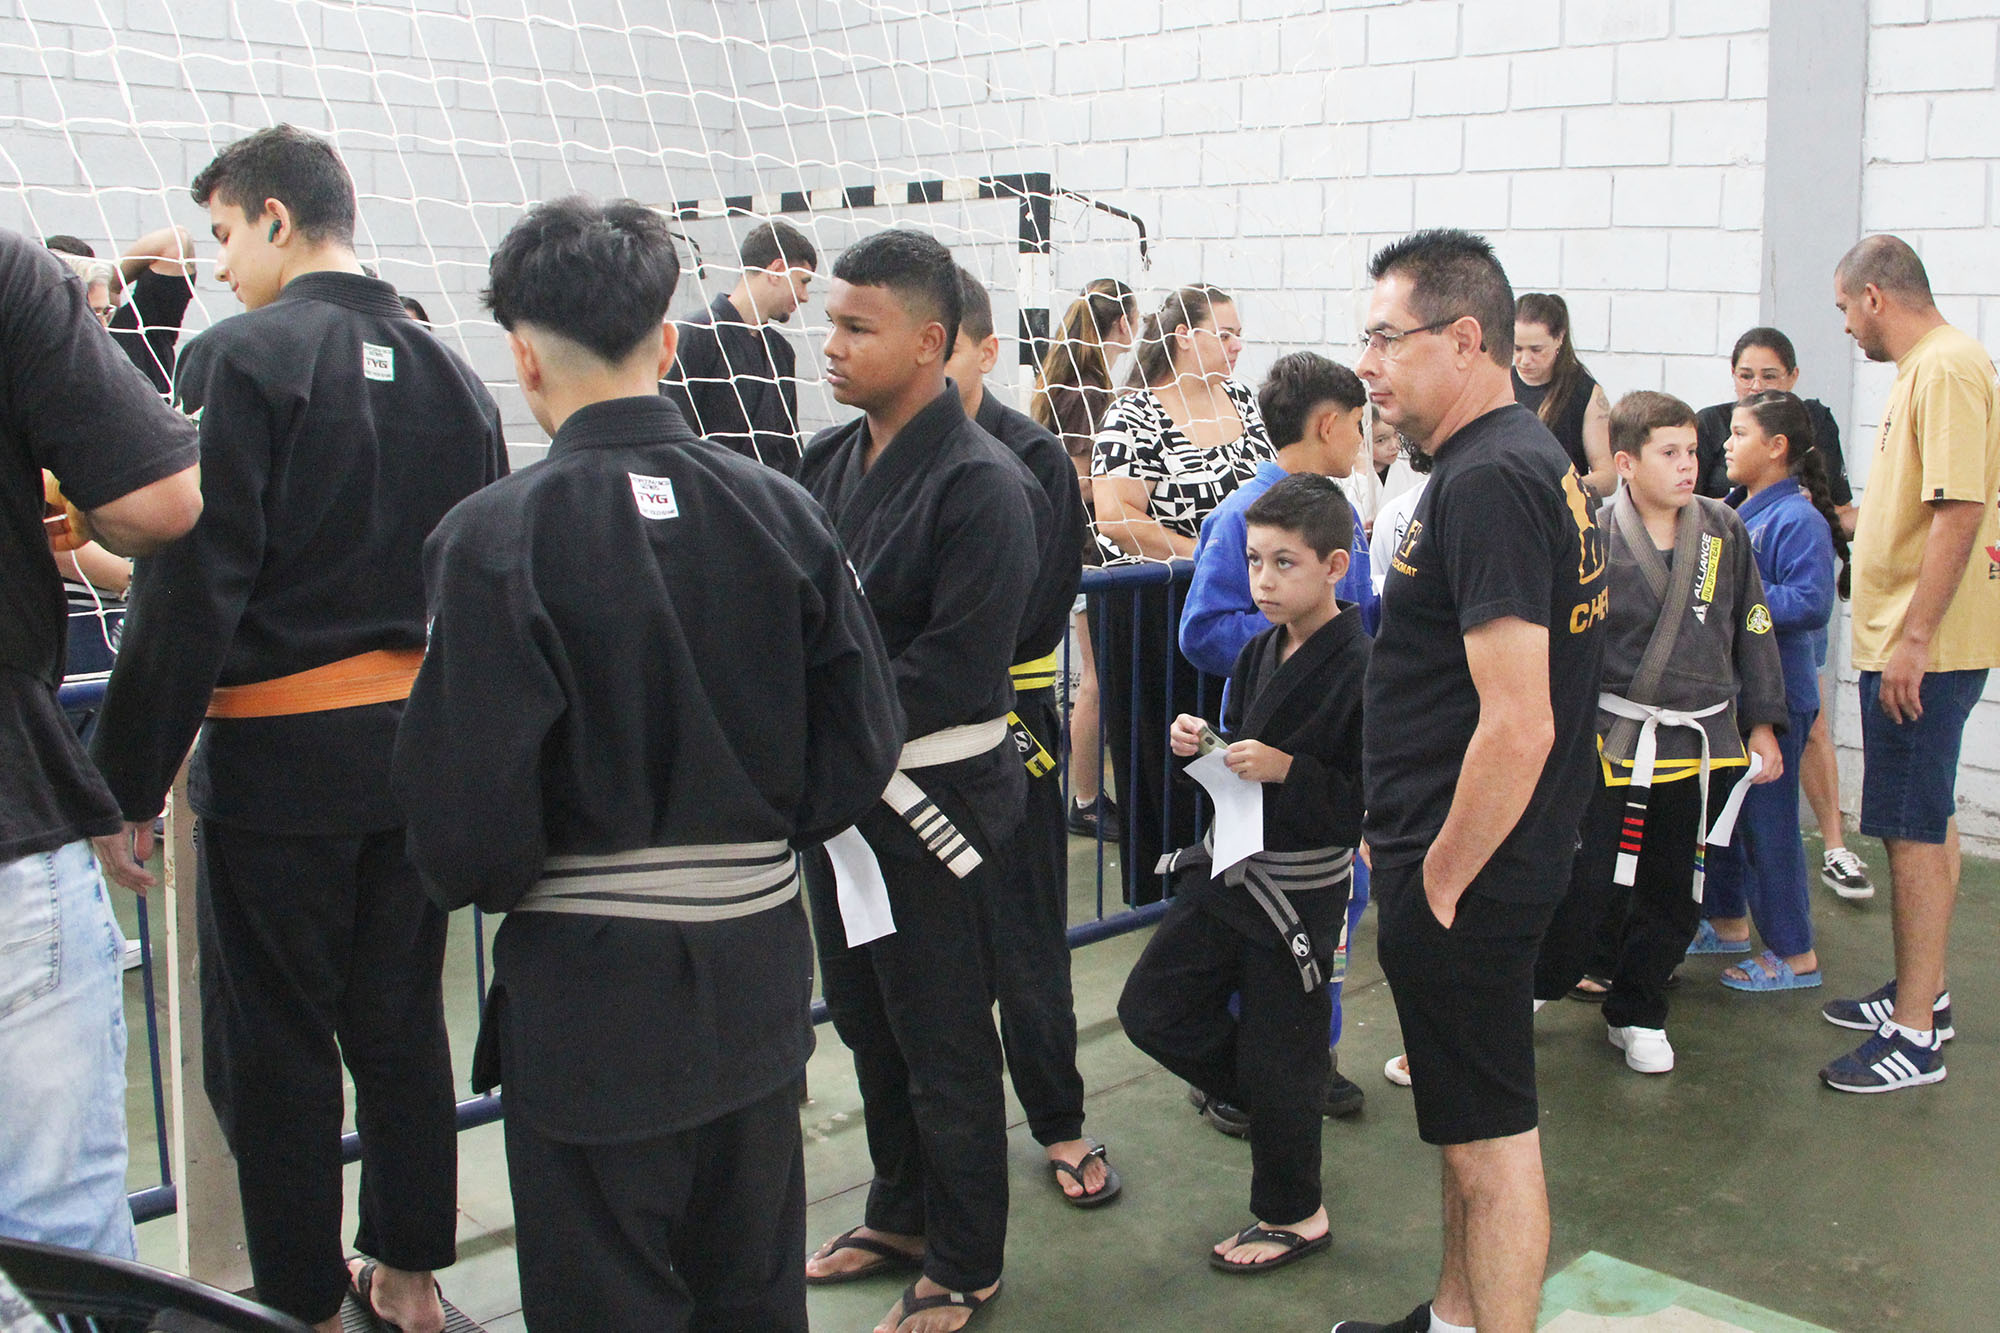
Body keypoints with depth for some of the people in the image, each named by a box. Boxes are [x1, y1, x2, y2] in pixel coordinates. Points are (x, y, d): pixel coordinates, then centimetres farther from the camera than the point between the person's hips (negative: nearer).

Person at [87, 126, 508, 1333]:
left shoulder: (242, 359, -12)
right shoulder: (452, 375, 8)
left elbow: (190, 588, -16)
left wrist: (129, 782, -10)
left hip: (280, 752, -6)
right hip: (422, 740, 6)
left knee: (271, 1047, 8)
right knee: (403, 1024, 17)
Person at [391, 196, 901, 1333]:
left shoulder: (497, 536, -17)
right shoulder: (779, 510, -5)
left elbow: (469, 818, -18)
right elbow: (865, 741, -2)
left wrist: (484, 884, 4)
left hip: (589, 994, -4)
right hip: (759, 972, 4)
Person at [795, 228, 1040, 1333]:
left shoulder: (982, 485, -18)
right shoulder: (827, 460, 5)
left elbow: (954, 674, -21)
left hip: (929, 795, -8)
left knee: (945, 1045, 7)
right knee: (866, 1023, 22)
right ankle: (900, 1214, 42)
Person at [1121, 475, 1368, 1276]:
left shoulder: (1360, 668, -18)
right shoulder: (1258, 652, 6)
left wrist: (1288, 770, -28)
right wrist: (1200, 748, -2)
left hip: (1301, 889, -8)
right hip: (1225, 866, 8)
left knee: (1279, 1057, 4)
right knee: (1151, 1008, 12)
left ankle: (1293, 1216, 26)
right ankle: (1267, 1100, 33)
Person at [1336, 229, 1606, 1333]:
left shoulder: (1487, 481, -22)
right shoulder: (1528, 459, 11)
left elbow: (1517, 725, -28)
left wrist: (1439, 880, -17)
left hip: (1465, 871, -11)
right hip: (1485, 862, 11)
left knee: (1490, 1135, 3)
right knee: (1470, 1118, 22)